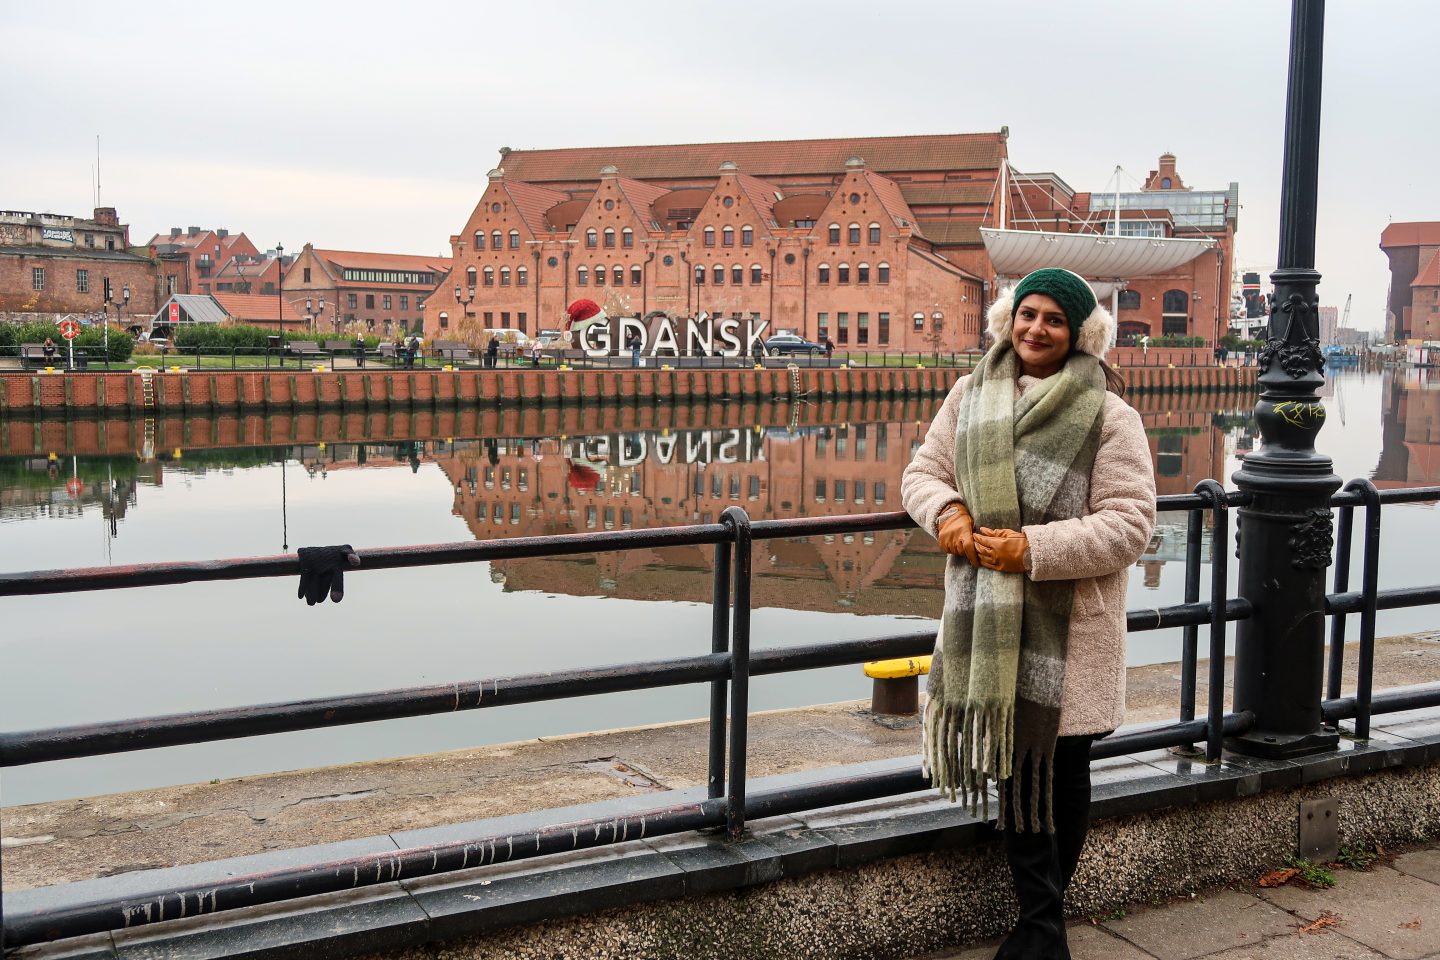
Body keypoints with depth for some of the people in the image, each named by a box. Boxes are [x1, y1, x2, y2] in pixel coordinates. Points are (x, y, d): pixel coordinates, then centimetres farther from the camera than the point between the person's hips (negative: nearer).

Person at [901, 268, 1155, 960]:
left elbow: (1129, 525, -12)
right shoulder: (970, 397, 7)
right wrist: (945, 511, -11)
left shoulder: (1108, 416, -8)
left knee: (1061, 769, 9)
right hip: (986, 618, 4)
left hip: (1069, 624, -3)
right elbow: (923, 471, 12)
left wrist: (1033, 550, -21)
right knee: (1014, 765, 10)